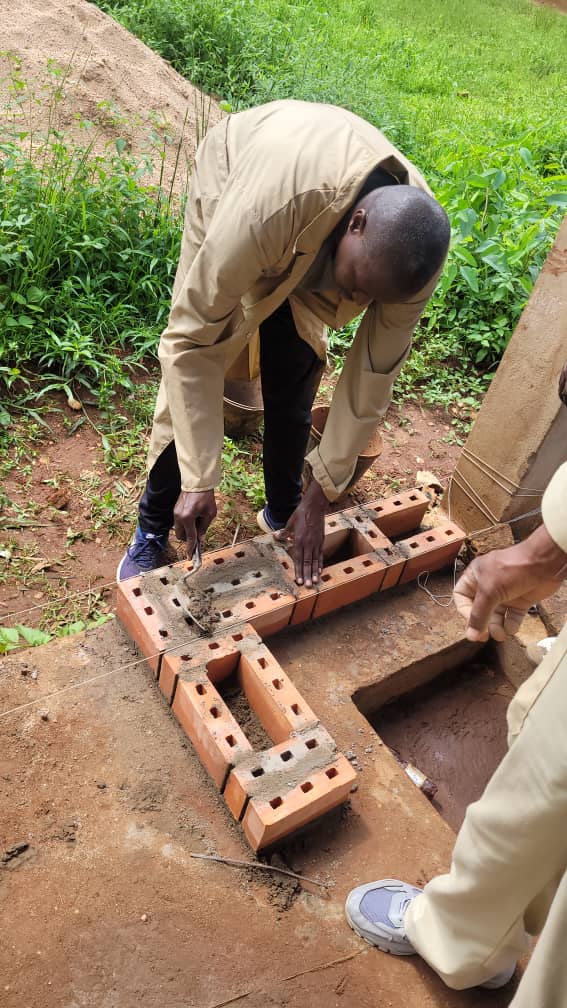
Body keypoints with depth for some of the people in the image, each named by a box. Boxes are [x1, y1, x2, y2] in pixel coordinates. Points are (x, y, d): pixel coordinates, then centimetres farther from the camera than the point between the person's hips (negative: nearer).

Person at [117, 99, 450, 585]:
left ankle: (283, 514, 23)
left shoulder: (413, 249, -32)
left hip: (307, 247, 3)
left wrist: (322, 494, -18)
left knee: (294, 384, -2)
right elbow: (191, 338, -39)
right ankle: (152, 531, 8)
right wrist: (200, 481, -36)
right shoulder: (270, 204, -47)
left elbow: (372, 376, -21)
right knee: (191, 374, -9)